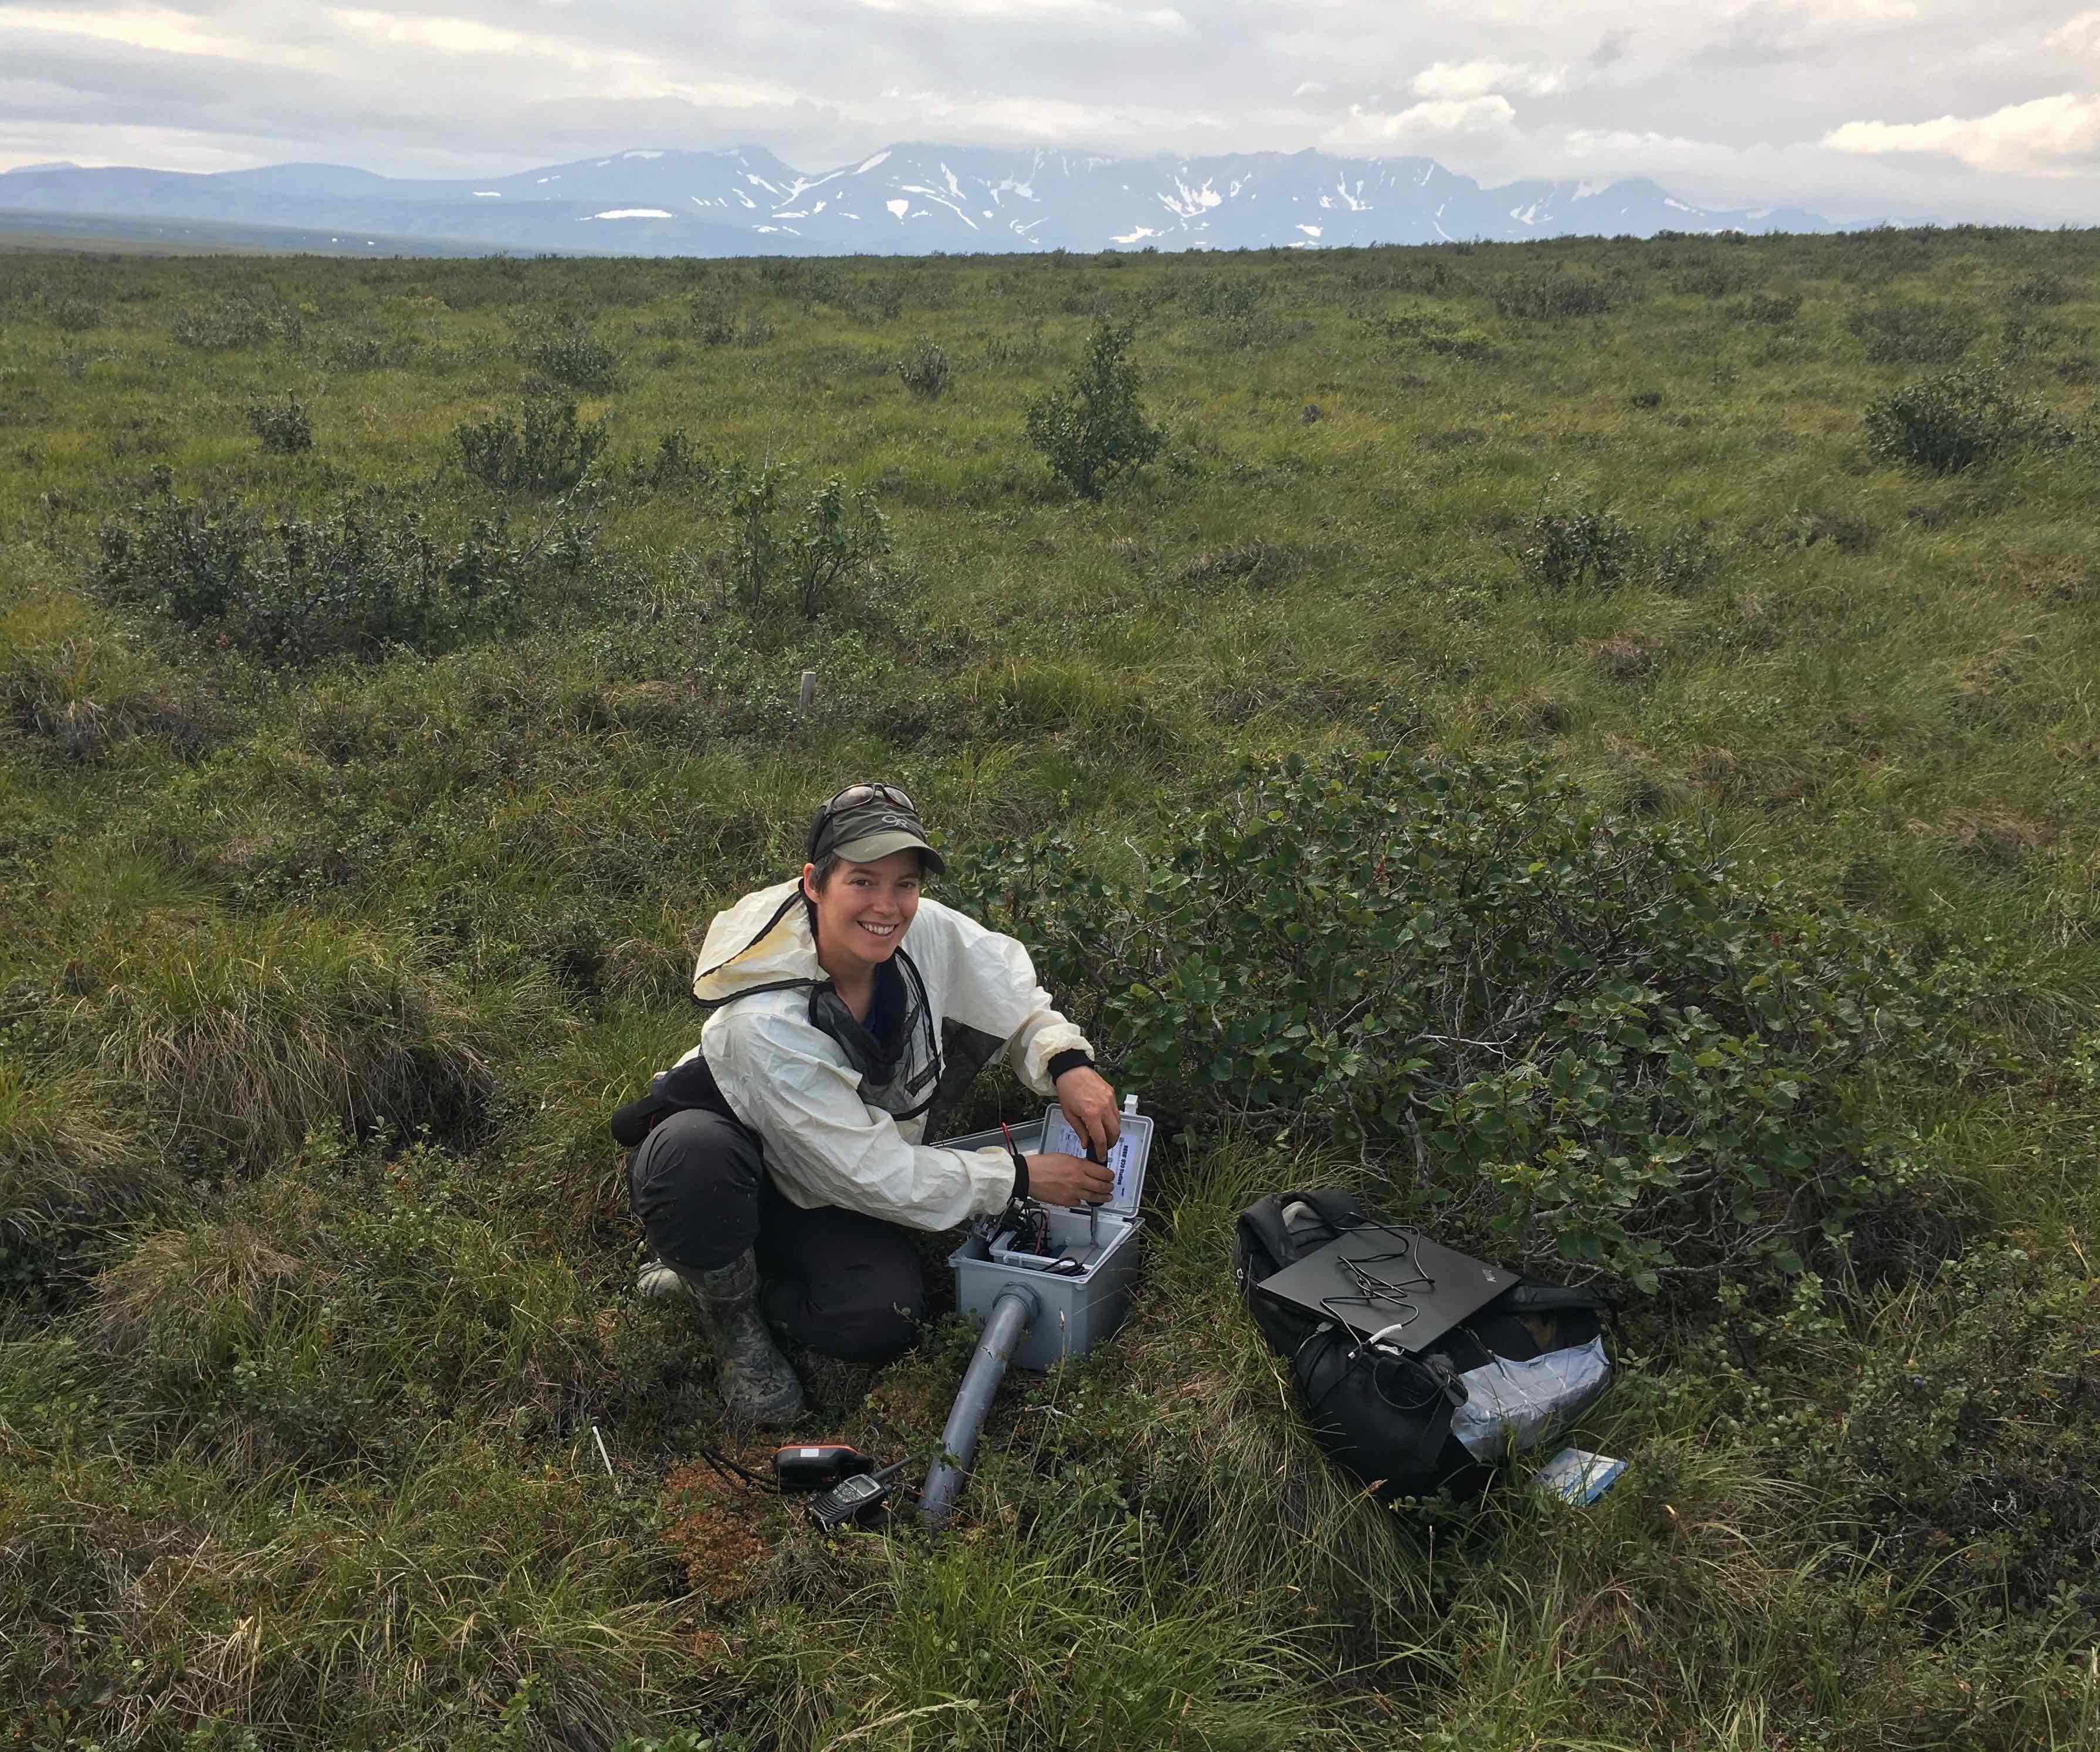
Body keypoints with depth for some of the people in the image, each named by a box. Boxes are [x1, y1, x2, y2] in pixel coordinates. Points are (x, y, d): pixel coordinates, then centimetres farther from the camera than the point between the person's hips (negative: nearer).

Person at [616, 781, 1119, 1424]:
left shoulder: (927, 931, -21)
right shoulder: (763, 1022, -36)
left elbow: (1010, 985, 0)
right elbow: (871, 1175, -30)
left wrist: (1066, 1059, -21)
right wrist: (1021, 1178, -24)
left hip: (825, 1200, 5)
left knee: (883, 1322, -18)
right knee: (696, 1155, -40)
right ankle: (731, 1320, -8)